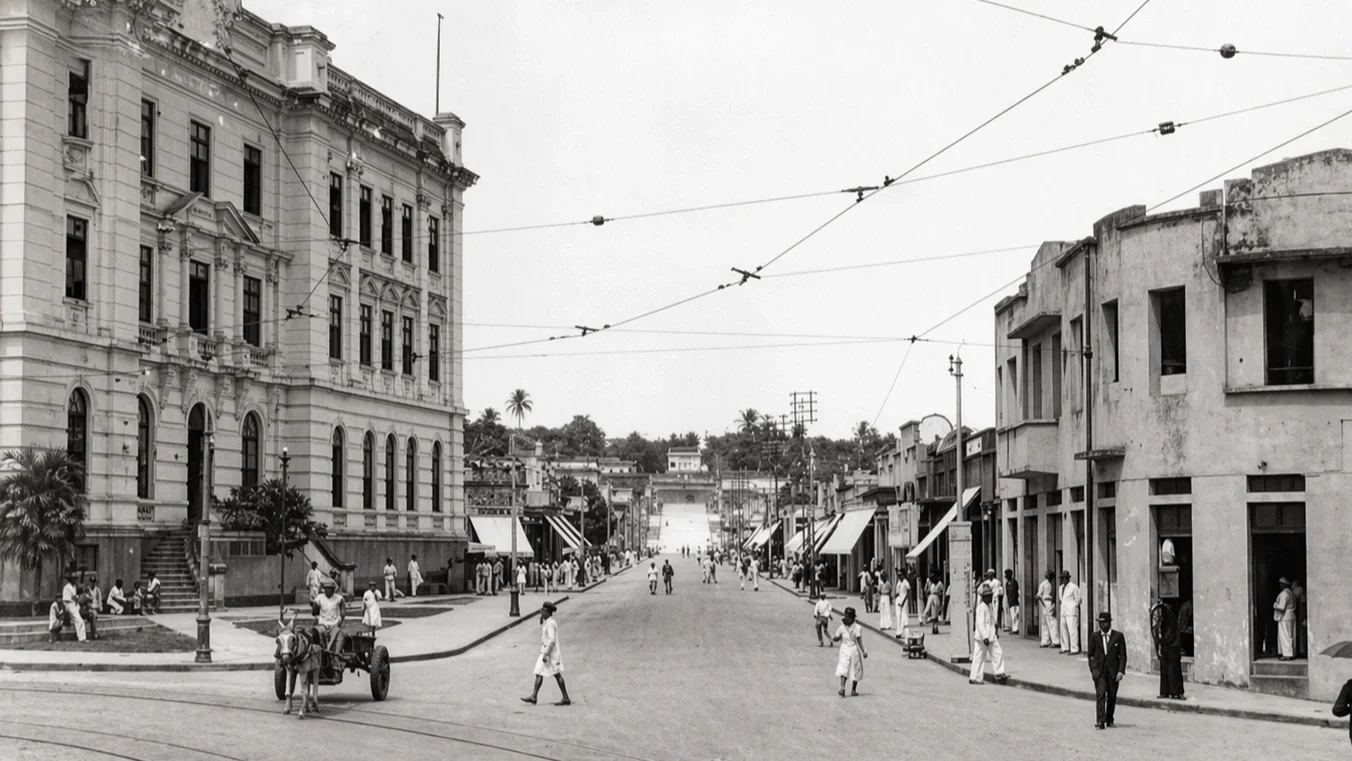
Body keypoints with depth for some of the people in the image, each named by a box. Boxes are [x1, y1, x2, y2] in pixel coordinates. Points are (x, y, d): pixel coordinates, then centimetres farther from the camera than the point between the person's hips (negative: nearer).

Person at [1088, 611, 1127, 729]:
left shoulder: (1118, 636, -1)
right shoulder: (1094, 636, 3)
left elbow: (1122, 655, 0)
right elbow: (1091, 655, 8)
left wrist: (1121, 671, -9)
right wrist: (1093, 669, -3)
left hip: (1113, 671, 0)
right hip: (1099, 670, 0)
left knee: (1112, 696, 8)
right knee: (1100, 695, -12)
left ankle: (1109, 720, 23)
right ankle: (1100, 721, -15)